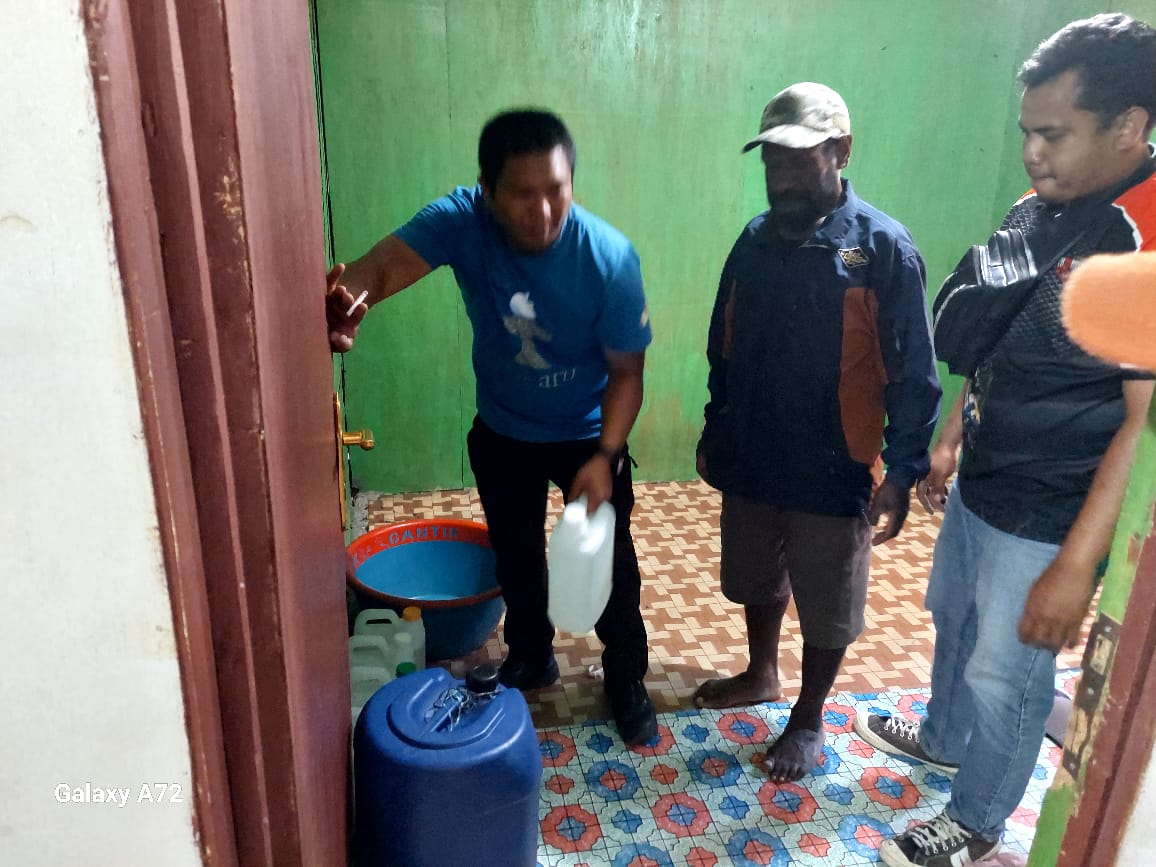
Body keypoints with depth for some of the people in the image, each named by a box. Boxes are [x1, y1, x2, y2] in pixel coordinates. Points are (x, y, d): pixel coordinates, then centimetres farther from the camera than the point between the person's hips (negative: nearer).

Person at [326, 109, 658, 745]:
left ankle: (626, 678, 34)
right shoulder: (462, 219, -23)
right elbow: (386, 263, -39)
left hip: (588, 434, -2)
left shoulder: (610, 258, -27)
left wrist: (605, 456, -27)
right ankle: (530, 658, 44)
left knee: (610, 559, 8)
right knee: (516, 556, 18)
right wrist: (346, 293, -61)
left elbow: (626, 370, -17)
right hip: (502, 433, 2)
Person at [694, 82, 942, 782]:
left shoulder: (884, 248, -14)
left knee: (828, 606, 12)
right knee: (757, 580, 22)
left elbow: (913, 375, -12)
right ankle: (762, 675, 47)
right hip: (751, 460, 5)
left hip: (834, 473, -5)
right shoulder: (756, 240, 1)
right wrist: (714, 434, 13)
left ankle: (809, 717, 34)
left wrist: (902, 472, -14)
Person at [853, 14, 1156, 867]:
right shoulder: (1034, 214, 1)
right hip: (978, 485, 8)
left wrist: (1076, 563, -25)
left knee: (1004, 676, 9)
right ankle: (943, 737, 52)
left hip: (1048, 517, -8)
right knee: (953, 620, 25)